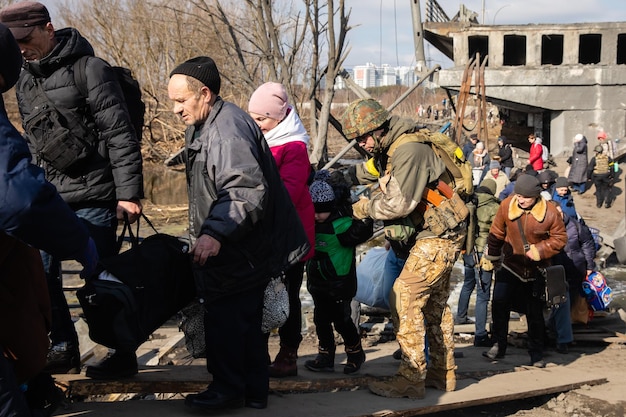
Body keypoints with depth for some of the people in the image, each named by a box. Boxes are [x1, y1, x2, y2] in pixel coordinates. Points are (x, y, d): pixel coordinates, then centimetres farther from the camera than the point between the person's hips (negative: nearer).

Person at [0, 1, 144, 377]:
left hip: (92, 199, -7)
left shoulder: (90, 70, -10)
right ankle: (64, 350, 21)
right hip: (48, 199, 7)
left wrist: (129, 193, -15)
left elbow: (120, 136, -13)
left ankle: (123, 356, 14)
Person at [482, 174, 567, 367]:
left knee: (535, 313, 8)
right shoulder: (506, 205, -12)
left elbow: (560, 238, -7)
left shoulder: (550, 212, -18)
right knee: (499, 306, -5)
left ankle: (536, 354, 22)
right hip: (510, 264, 1)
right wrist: (490, 257, 10)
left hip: (535, 270, -1)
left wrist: (539, 250, -20)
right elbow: (496, 233, 1)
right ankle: (498, 346, 11)